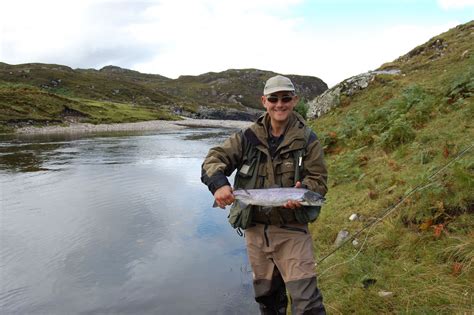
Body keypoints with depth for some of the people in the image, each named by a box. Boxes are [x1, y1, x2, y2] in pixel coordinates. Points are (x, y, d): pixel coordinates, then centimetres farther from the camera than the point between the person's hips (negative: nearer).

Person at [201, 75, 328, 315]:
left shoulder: (307, 140, -5)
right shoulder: (248, 137, -2)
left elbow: (319, 179, -4)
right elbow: (214, 159, -6)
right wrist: (219, 183, -28)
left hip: (292, 230, -2)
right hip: (255, 229, 3)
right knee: (266, 296, 21)